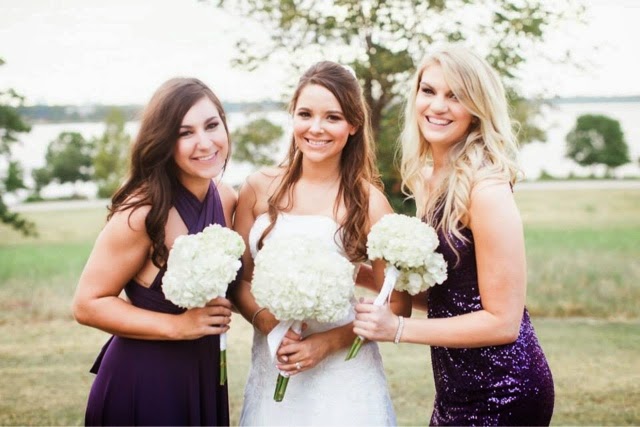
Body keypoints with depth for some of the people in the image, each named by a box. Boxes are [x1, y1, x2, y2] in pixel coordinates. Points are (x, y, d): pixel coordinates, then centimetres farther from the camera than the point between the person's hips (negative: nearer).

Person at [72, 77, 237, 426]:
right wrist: (178, 326, -22)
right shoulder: (144, 212, -21)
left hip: (205, 377, 6)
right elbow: (88, 304, -16)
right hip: (144, 382, -6)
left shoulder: (227, 199, -1)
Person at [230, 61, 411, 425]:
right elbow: (239, 278, 5)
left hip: (343, 374, -2)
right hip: (270, 371, 3)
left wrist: (328, 342, -16)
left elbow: (398, 305, -6)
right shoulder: (260, 188, 0)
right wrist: (266, 320, -13)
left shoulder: (367, 200, -7)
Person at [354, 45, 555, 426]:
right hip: (457, 388, 8)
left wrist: (398, 329, -18)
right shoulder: (428, 180, 5)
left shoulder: (486, 188, -20)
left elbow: (503, 320, -19)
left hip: (502, 392, -8)